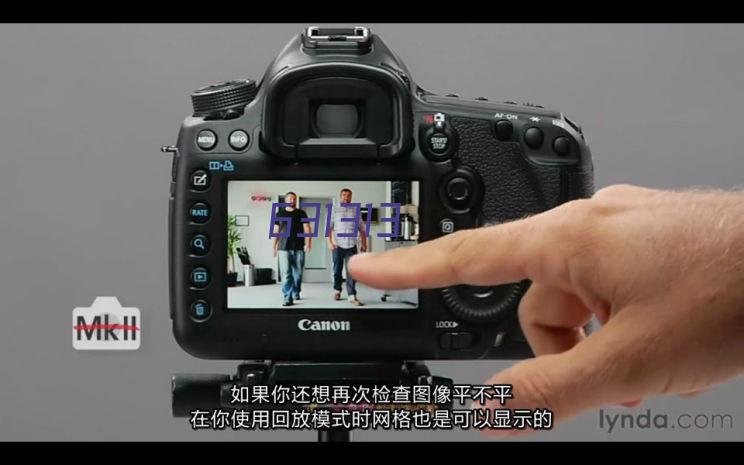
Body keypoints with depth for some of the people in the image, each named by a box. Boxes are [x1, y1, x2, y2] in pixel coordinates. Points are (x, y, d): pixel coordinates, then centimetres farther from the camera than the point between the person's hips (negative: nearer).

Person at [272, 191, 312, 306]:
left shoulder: (301, 213, 7)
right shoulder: (279, 214, 9)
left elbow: (307, 229, 1)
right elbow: (276, 231, 12)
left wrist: (308, 242, -13)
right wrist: (274, 246, 8)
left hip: (299, 247, 1)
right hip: (284, 248, -1)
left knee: (298, 273, 7)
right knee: (286, 273, -9)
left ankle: (296, 293, 27)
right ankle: (287, 298, -12)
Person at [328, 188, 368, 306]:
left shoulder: (356, 210, 10)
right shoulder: (334, 210, 6)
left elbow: (361, 229, 12)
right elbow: (329, 227, 2)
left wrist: (364, 244, 7)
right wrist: (329, 242, -9)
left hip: (351, 245, 0)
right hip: (337, 245, 0)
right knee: (337, 270, 8)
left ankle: (352, 296, -9)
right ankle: (337, 290, 28)